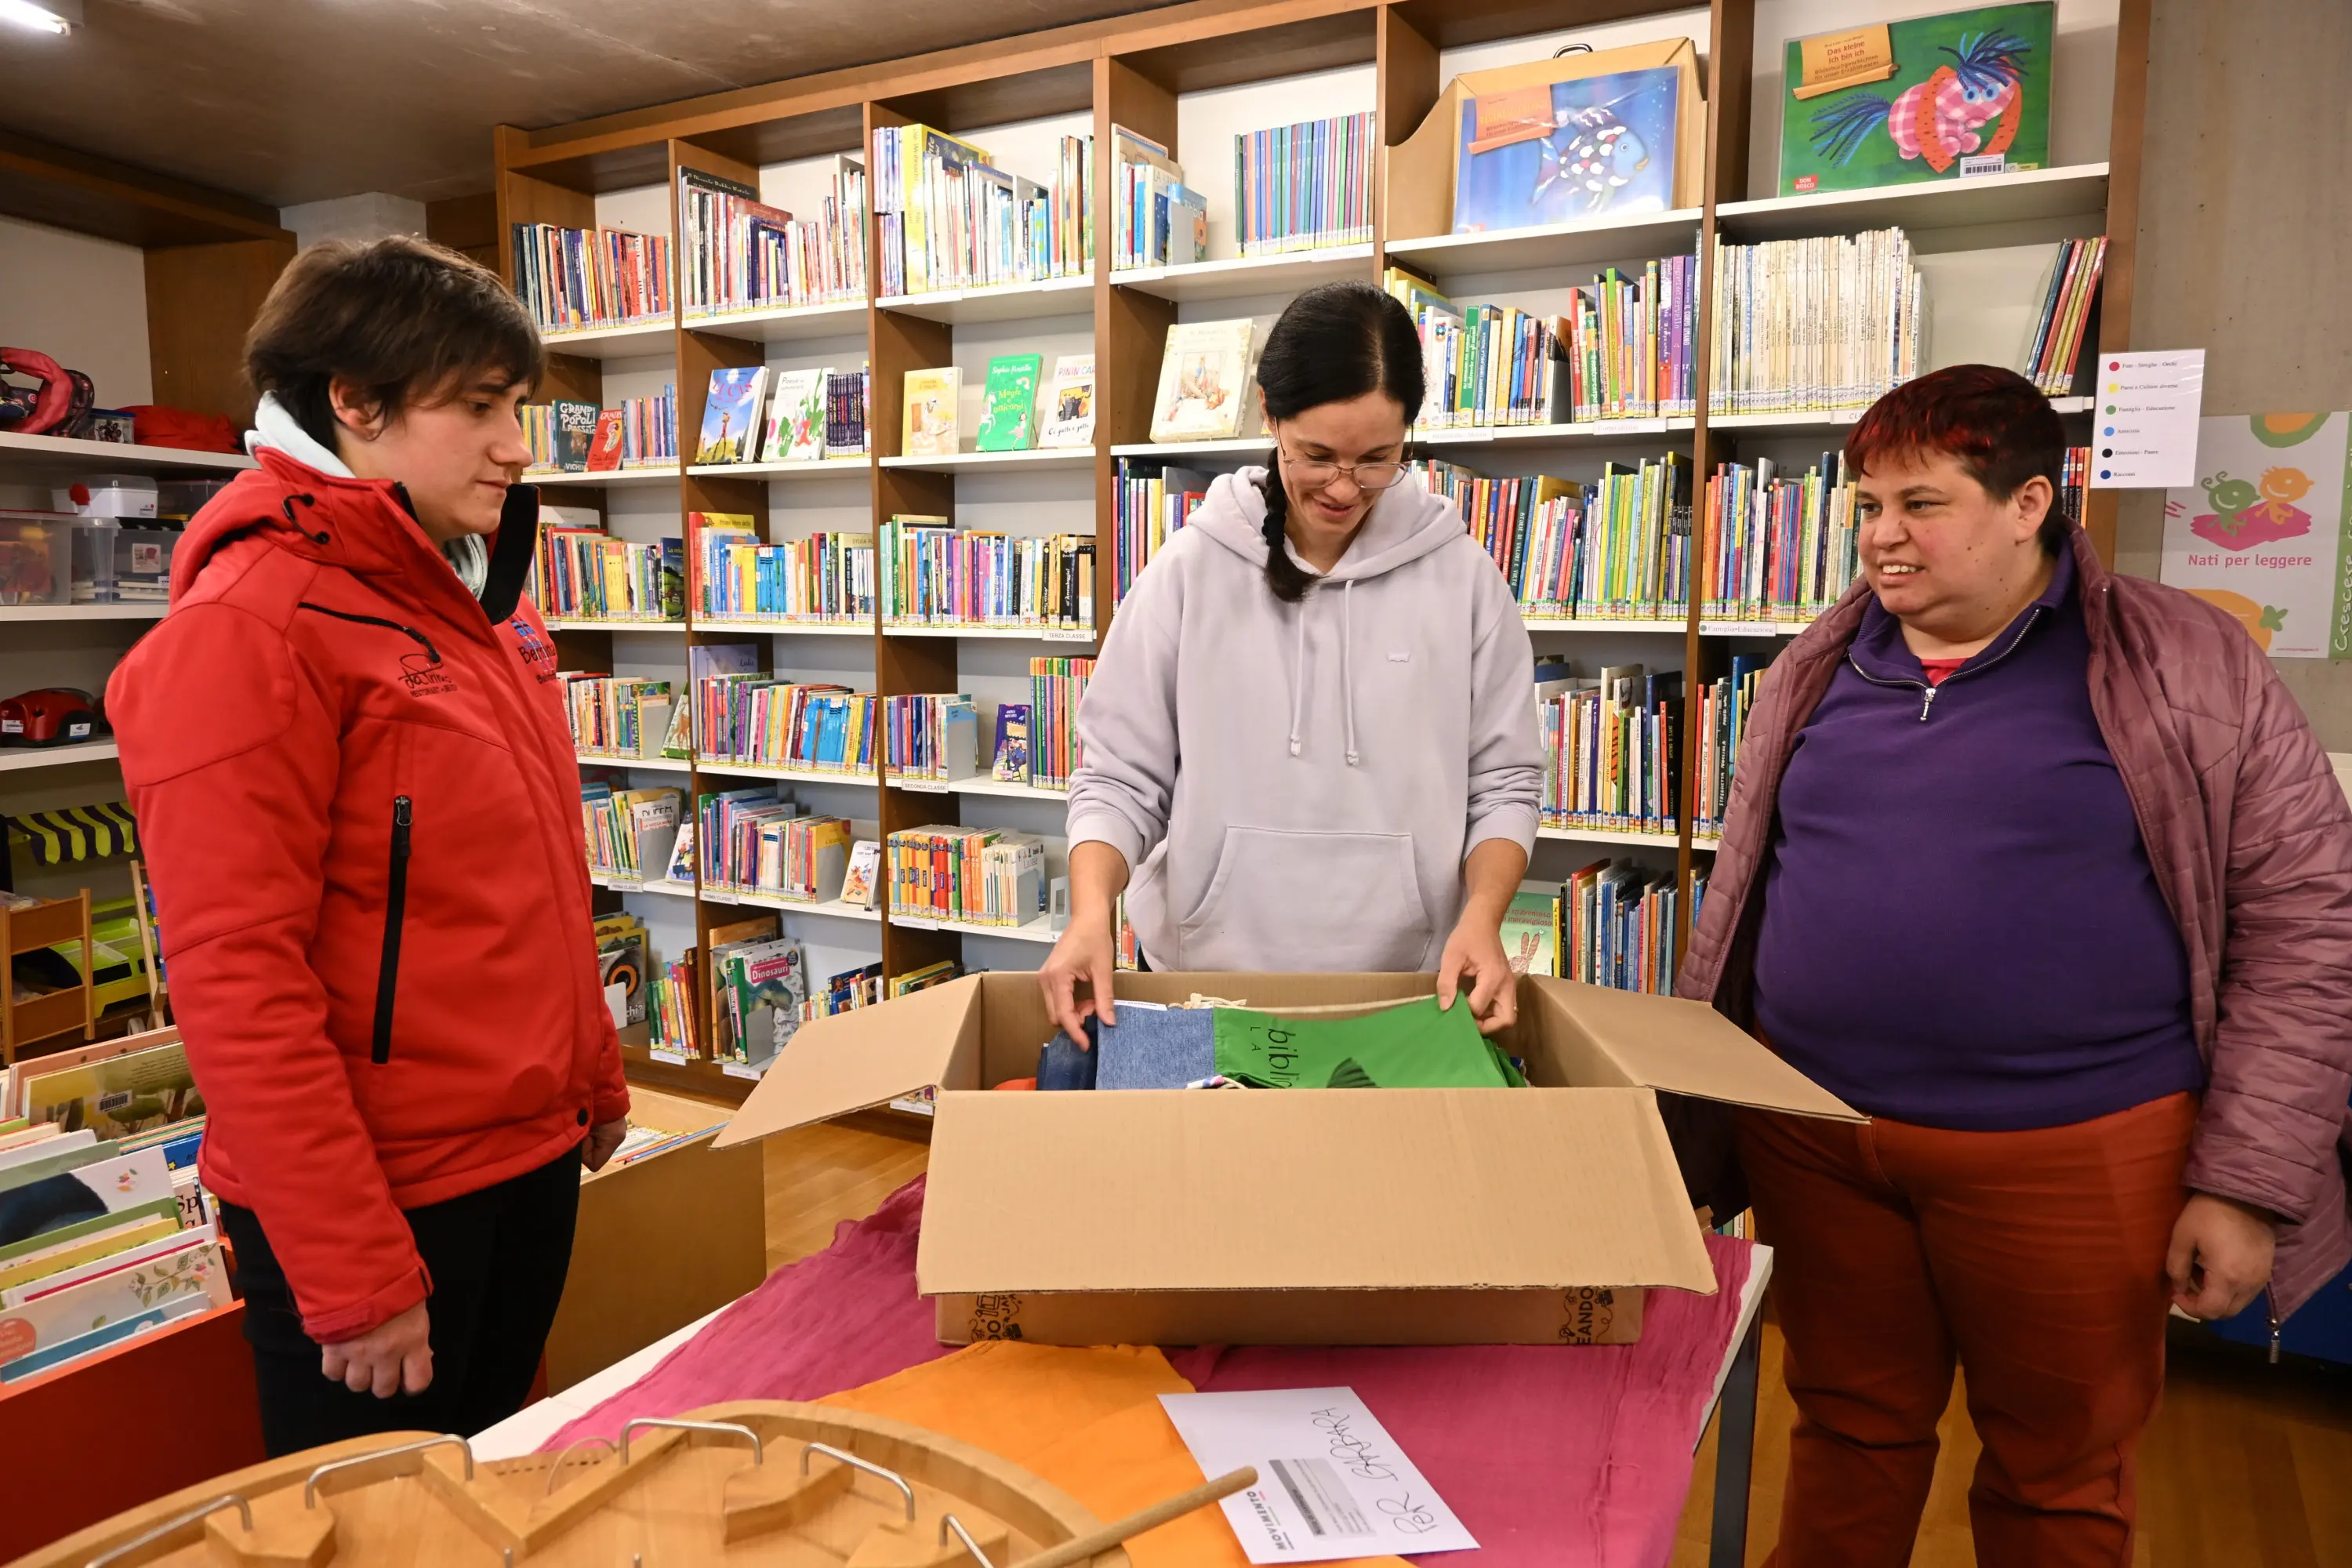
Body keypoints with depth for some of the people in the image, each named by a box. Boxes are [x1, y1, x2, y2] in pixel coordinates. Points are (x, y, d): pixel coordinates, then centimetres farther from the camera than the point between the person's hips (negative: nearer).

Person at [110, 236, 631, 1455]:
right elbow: (236, 977, -21)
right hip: (381, 1201, -7)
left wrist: (594, 1075, 17)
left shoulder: (476, 591, 8)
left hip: (532, 1151, 7)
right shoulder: (250, 622, -17)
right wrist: (352, 1274, -19)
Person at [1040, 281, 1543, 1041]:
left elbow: (1503, 782, 1)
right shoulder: (1188, 571, -4)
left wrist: (1481, 915, -16)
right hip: (1205, 983, 0)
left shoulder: (1462, 578, -2)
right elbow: (1120, 775, -3)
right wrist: (1091, 913, -19)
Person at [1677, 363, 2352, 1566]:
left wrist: (2249, 1184, -9)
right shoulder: (1819, 671, 6)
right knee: (1849, 1433, 18)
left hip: (2071, 1151, -3)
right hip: (1814, 1139, 3)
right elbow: (1741, 892, 12)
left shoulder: (2187, 667, -5)